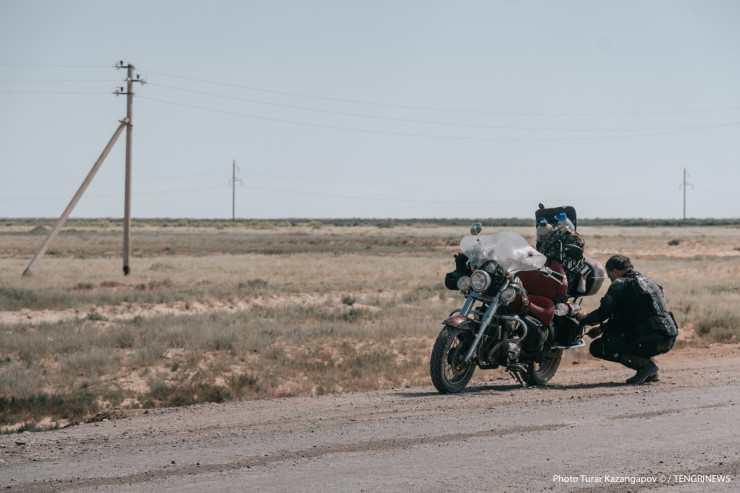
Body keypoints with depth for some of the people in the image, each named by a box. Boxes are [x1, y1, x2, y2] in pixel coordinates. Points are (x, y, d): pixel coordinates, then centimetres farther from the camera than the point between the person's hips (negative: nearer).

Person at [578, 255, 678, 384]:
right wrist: (602, 329, 31)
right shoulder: (646, 280, 24)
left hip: (650, 341, -9)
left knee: (596, 347, 0)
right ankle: (651, 373, 16)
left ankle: (644, 364, -10)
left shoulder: (621, 284, -3)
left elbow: (602, 313, -1)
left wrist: (582, 320, 18)